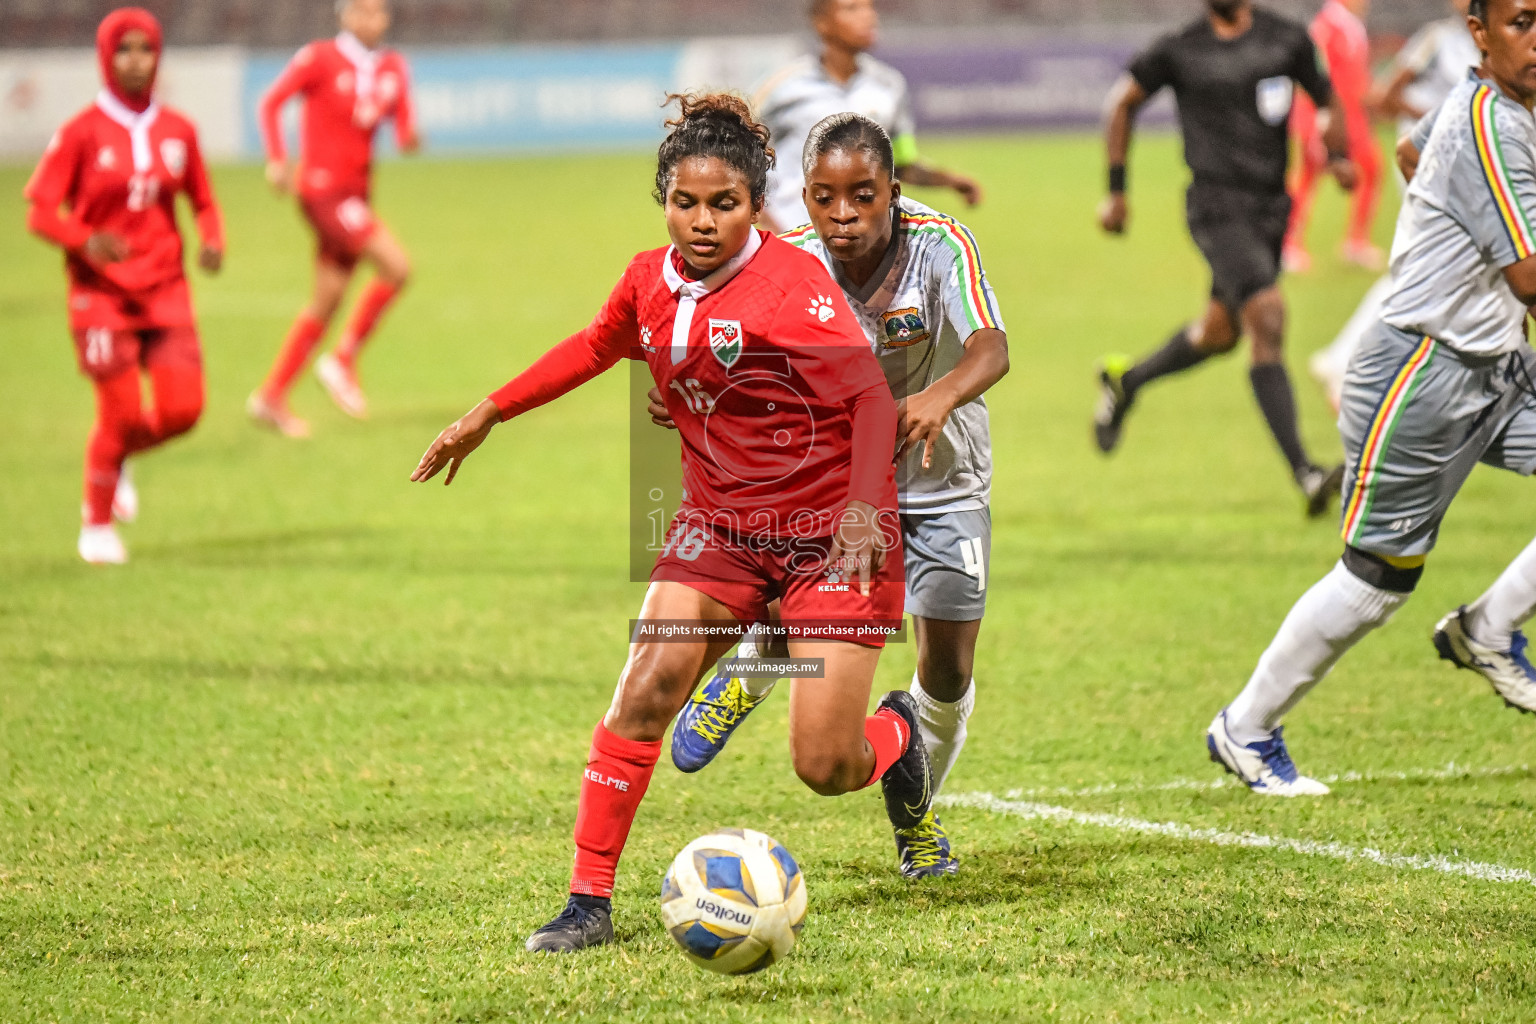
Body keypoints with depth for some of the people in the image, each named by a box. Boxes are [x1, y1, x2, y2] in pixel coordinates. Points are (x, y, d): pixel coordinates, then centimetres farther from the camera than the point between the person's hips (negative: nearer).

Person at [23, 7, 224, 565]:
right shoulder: (81, 132, -7)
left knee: (183, 409, -7)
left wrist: (213, 241, -7)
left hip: (165, 289, 4)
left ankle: (118, 456, 27)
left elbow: (203, 202, 15)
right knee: (121, 411, -7)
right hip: (101, 289, -4)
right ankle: (97, 524, 17)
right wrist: (85, 240, -27)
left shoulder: (178, 130, 5)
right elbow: (40, 212, -8)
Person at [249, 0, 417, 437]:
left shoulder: (393, 68, 9)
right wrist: (277, 159, -16)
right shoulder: (319, 58, -7)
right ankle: (344, 360, -4)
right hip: (323, 187, -7)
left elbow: (403, 123, 5)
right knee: (396, 266, -19)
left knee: (327, 301, 10)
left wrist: (408, 138, -18)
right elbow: (272, 102, -5)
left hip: (355, 193, 7)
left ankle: (271, 396, 20)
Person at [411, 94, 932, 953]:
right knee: (645, 692, -14)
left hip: (833, 532, -5)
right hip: (719, 525, 5)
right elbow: (596, 346, 23)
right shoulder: (651, 281, 1)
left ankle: (898, 730, 30)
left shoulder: (793, 281, -18)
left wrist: (863, 508, -35)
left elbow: (872, 397, -21)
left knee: (826, 768, -8)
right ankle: (589, 902, -6)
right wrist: (488, 415, 25)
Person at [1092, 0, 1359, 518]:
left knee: (1222, 331, 18)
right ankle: (1304, 473, -24)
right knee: (1268, 319, -20)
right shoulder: (1180, 51, -3)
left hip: (1271, 206, 5)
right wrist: (1116, 190, 10)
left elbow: (1327, 97, 16)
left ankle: (1125, 381, 47)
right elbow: (1124, 100, 11)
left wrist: (1339, 154, -4)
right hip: (1217, 206, -5)